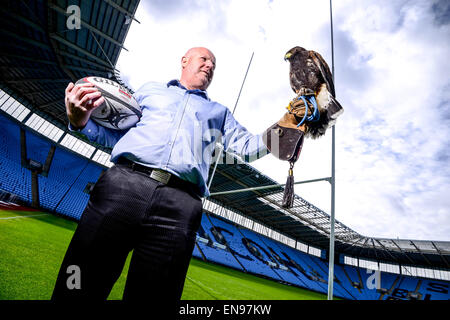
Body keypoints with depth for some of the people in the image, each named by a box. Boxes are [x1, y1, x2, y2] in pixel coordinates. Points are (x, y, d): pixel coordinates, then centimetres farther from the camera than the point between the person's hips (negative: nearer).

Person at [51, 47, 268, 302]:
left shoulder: (219, 112, 30)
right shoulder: (151, 90, 27)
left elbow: (248, 146, 20)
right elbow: (116, 135, 25)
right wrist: (80, 121, 6)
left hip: (180, 205, 1)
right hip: (123, 184, 1)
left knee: (152, 294, 3)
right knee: (78, 290, 2)